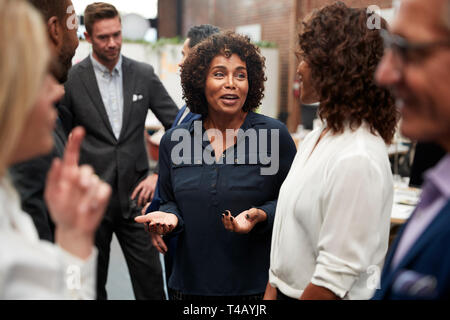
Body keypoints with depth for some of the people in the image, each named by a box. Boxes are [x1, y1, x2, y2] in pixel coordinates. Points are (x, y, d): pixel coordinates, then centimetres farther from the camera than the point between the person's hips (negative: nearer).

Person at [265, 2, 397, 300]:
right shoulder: (317, 136, 3)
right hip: (288, 289, 7)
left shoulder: (357, 159, -24)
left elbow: (336, 275, -24)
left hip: (319, 296, -7)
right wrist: (272, 290, 8)